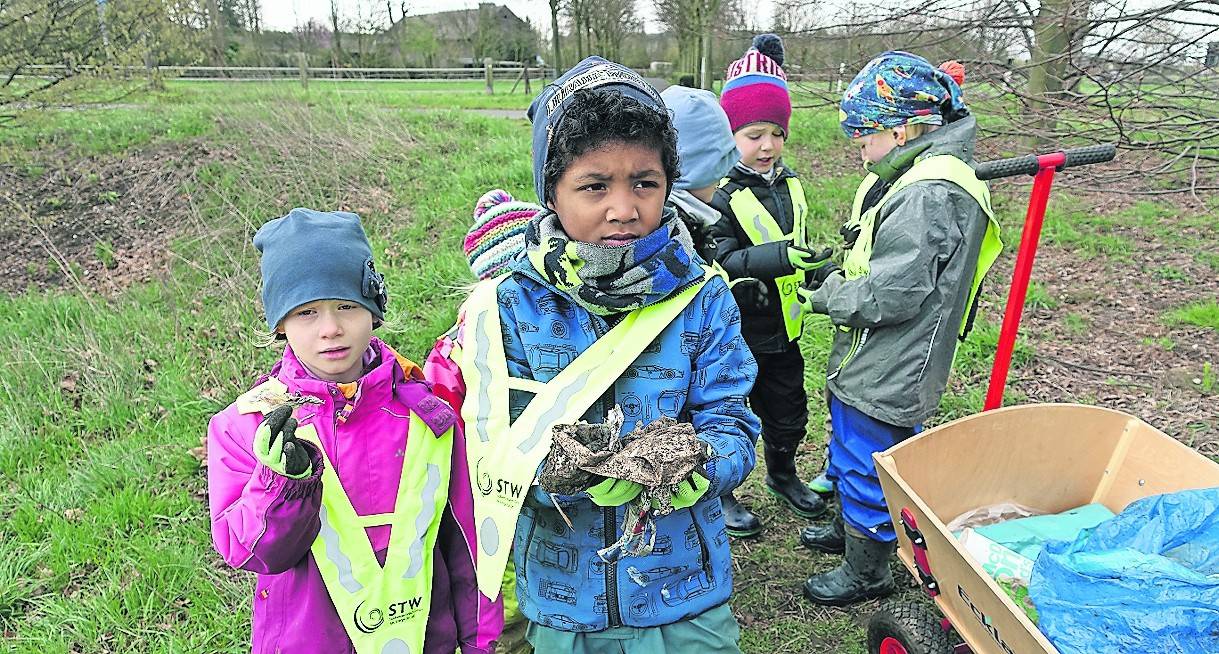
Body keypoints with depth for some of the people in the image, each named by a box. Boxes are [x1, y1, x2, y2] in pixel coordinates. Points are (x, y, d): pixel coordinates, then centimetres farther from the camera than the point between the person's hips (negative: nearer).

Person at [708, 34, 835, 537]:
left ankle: (782, 474, 46)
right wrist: (779, 257, -38)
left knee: (788, 409, 22)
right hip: (733, 330, -7)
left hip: (782, 327, 7)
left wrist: (819, 269, 5)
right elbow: (722, 260, -28)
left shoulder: (789, 185, 6)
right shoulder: (718, 194, -18)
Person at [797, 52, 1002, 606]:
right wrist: (836, 278, 2)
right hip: (868, 361, 10)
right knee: (848, 452, 26)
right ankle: (847, 529, 49)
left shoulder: (929, 195, -26)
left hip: (888, 372, -10)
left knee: (867, 467, 7)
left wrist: (825, 298, -14)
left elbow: (890, 294, -28)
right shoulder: (910, 179, 8)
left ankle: (866, 572, 28)